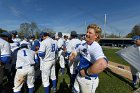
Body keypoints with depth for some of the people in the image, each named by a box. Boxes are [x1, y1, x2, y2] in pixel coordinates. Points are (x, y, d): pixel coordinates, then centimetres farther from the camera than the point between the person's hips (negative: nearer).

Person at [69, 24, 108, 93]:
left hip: (89, 80, -6)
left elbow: (103, 64, -46)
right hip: (80, 77, 7)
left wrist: (86, 72, -33)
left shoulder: (96, 47, -27)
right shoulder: (83, 45, -2)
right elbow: (74, 52, 19)